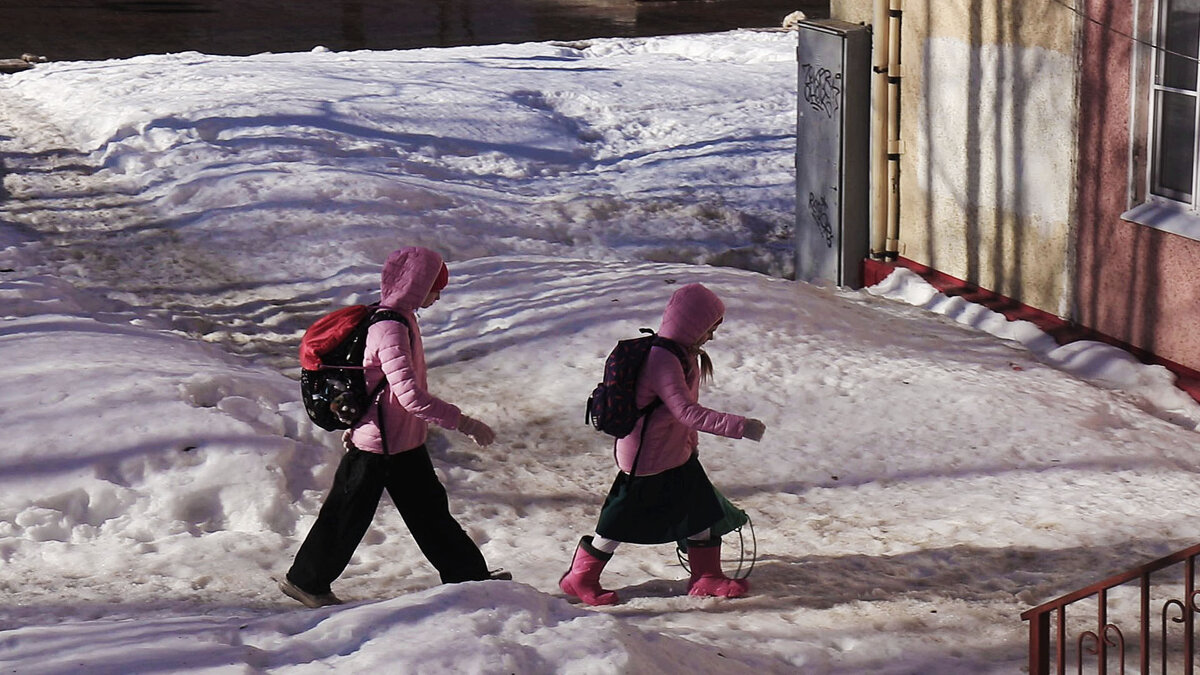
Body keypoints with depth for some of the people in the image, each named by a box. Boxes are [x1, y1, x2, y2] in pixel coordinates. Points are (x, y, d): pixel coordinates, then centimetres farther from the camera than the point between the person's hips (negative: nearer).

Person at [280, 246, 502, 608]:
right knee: (348, 515, 5)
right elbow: (409, 394, -33)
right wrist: (463, 422, -29)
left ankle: (468, 575, 27)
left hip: (405, 441, 10)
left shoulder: (399, 319, 6)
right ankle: (306, 580, 21)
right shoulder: (391, 330, -26)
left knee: (430, 507, 17)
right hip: (379, 445, -10)